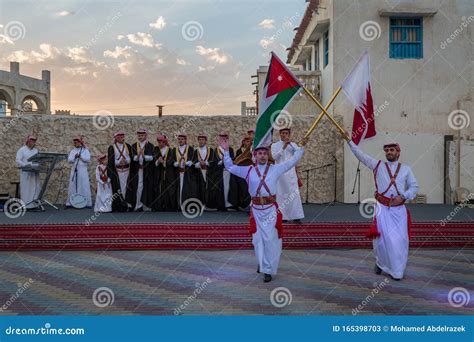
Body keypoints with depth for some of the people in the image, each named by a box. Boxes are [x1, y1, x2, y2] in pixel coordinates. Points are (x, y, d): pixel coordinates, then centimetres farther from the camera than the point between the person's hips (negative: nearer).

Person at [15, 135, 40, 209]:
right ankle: (26, 205, -1)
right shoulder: (22, 150, 1)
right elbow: (18, 160, -7)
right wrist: (25, 165, -20)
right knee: (26, 189, -4)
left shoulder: (36, 150, 16)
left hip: (35, 172, 5)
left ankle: (34, 204, 5)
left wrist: (40, 165, -7)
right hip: (26, 172, -5)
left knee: (35, 188, 1)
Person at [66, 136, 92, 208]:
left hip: (83, 171, -3)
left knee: (84, 187, -3)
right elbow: (69, 160, 5)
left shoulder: (85, 150, 5)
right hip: (74, 170, 3)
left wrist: (80, 156, -12)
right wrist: (75, 157, -11)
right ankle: (70, 203, 4)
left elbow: (88, 159, -6)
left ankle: (87, 203, 0)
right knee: (73, 186, 1)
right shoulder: (73, 151, 13)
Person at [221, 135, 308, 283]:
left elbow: (292, 161, 10)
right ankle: (262, 263, 36)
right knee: (258, 239, 11)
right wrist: (226, 151, 2)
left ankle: (269, 270, 13)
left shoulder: (275, 169, 4)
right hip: (256, 210, 1)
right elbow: (230, 167, 10)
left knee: (271, 240, 0)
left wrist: (301, 148, 6)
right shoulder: (248, 170, 6)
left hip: (271, 209, -1)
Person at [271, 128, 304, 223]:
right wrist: (283, 147, -18)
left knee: (294, 194, -4)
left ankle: (295, 217, -4)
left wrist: (290, 143, -16)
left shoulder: (293, 145, 9)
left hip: (291, 172, 1)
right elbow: (274, 157, -11)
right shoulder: (275, 145, 5)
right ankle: (282, 216, 7)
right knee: (280, 194, 1)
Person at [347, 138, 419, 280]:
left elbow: (414, 187, 10)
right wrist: (349, 141, 1)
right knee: (381, 238, -1)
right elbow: (360, 154, 5)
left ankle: (397, 271, 17)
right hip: (382, 208, -1)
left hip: (399, 209, 1)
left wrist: (403, 196, -7)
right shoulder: (378, 165, 6)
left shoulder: (405, 169, 9)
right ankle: (380, 263, 27)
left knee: (400, 241, 0)